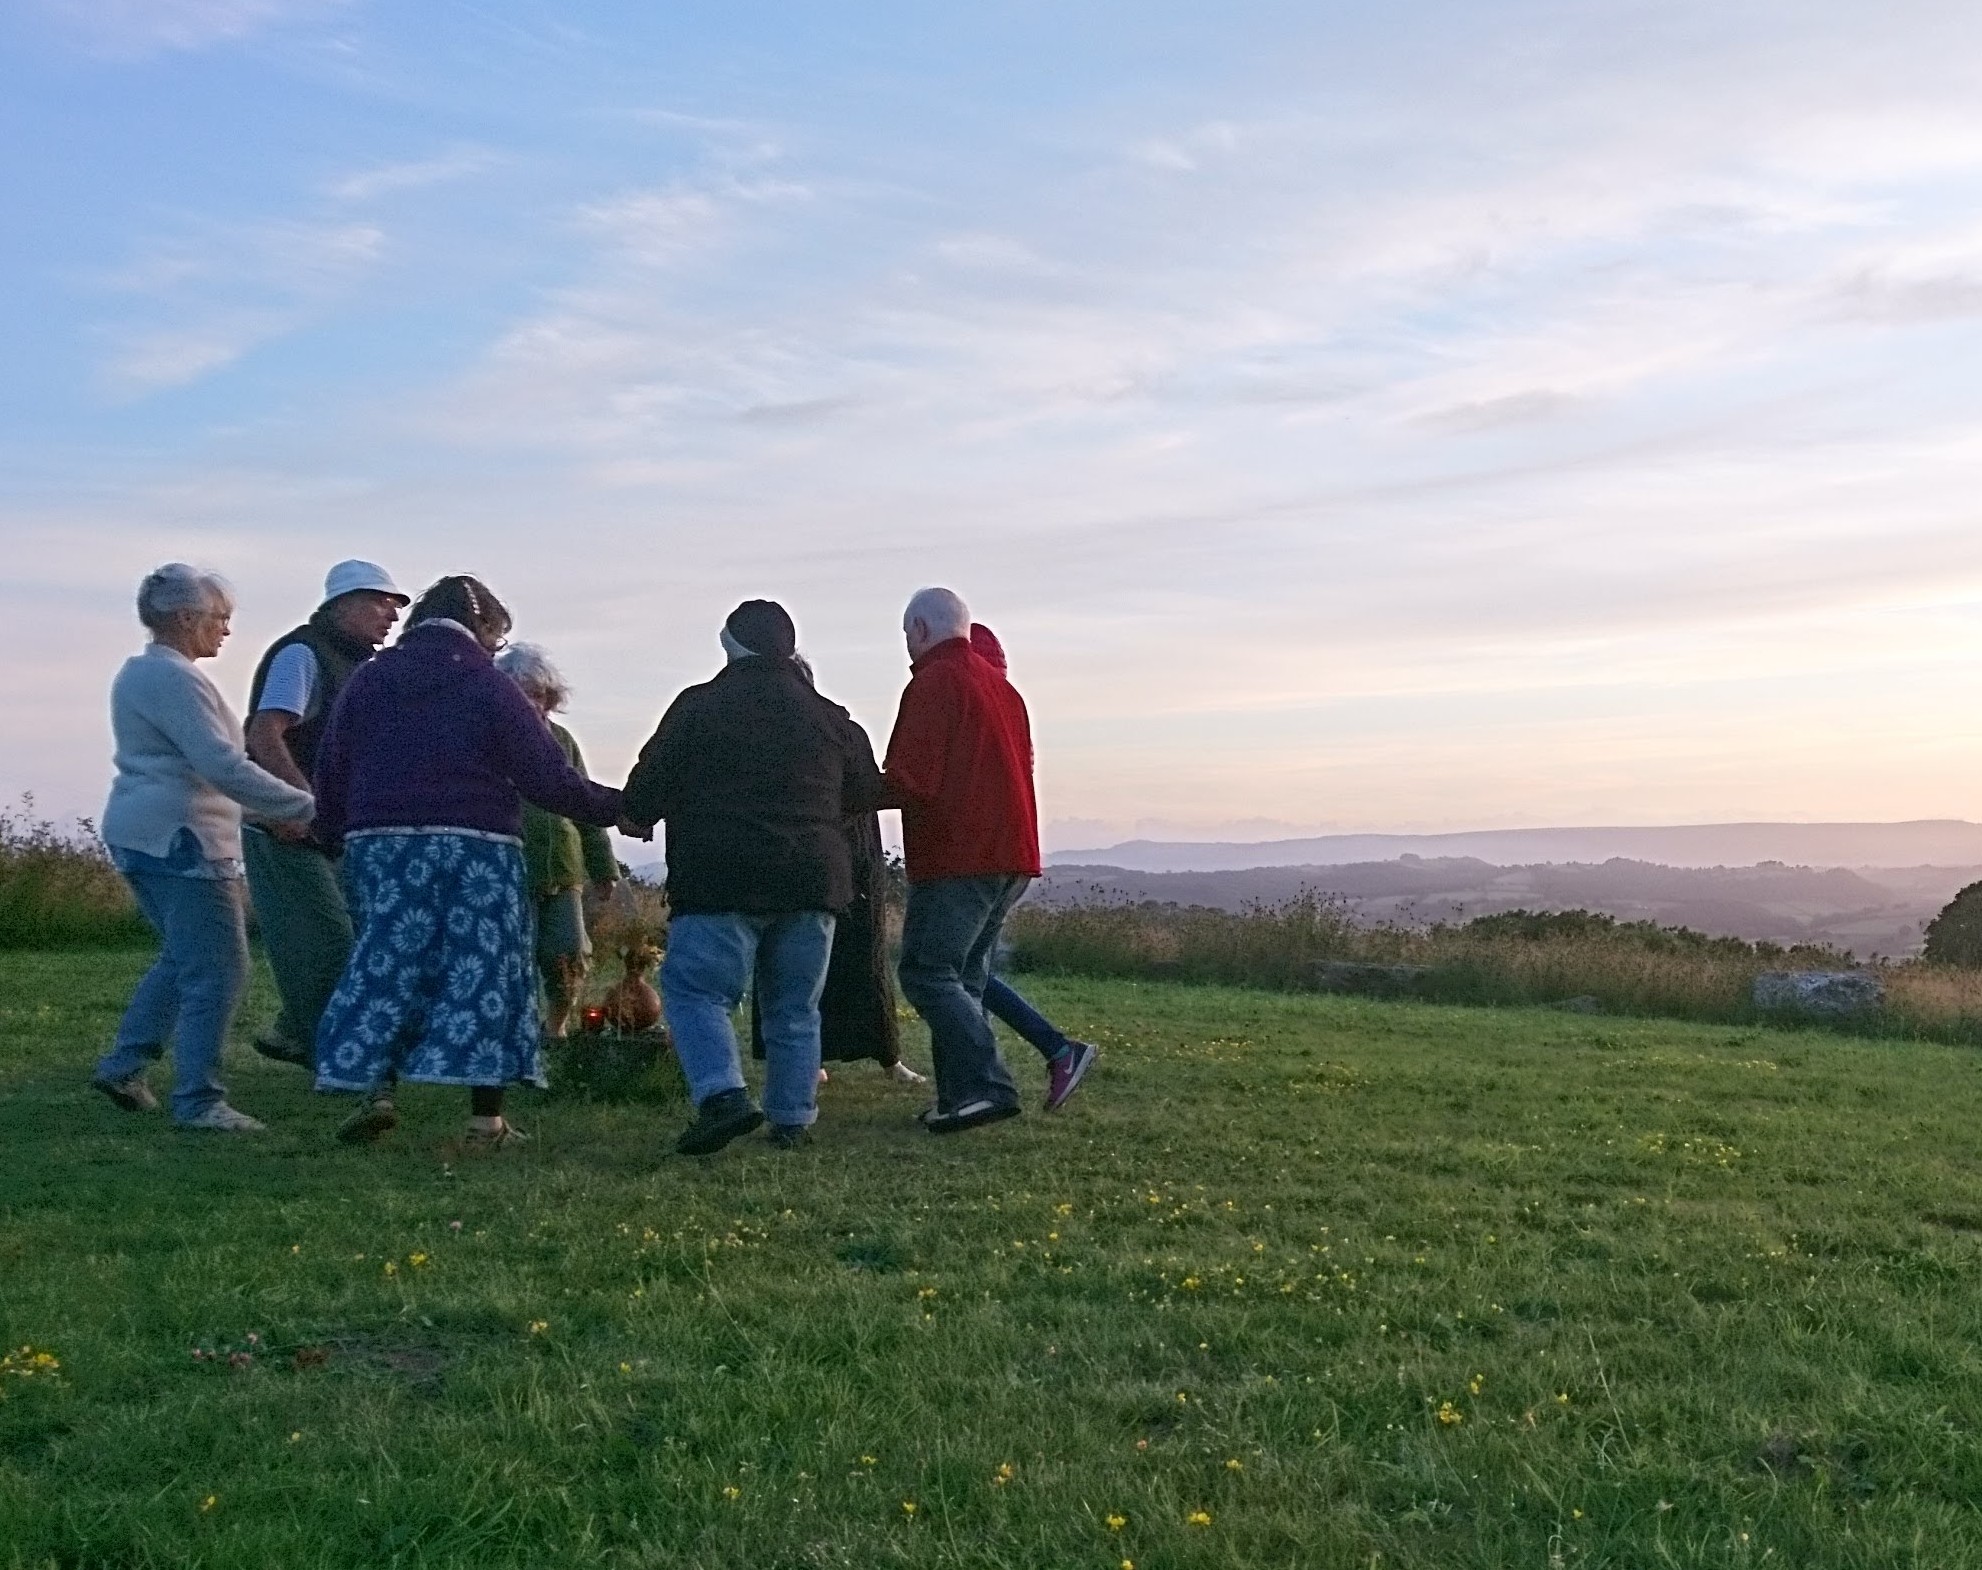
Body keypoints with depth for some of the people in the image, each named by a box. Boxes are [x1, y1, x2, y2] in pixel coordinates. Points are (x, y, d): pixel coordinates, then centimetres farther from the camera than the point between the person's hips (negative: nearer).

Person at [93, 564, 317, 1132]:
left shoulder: (140, 672, 19)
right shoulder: (173, 677, -15)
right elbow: (223, 766, -23)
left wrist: (267, 813, 19)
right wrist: (304, 808, -18)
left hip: (142, 835, 11)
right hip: (177, 840, -11)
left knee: (184, 958, 21)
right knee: (217, 970, -8)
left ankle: (123, 1065, 24)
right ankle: (198, 1100, -5)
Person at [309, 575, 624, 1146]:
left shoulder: (367, 680, 11)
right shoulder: (487, 684, -2)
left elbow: (330, 771, 11)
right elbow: (547, 777, -6)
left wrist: (336, 836, 23)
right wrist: (619, 806, 4)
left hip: (381, 842, 4)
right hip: (476, 847, -3)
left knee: (386, 963, 11)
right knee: (481, 968, 1)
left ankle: (373, 1087, 0)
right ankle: (486, 1116, 1)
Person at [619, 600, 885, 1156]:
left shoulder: (698, 707, -2)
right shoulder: (831, 718, 11)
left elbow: (649, 784, -1)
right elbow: (866, 793, 19)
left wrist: (636, 817, 21)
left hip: (719, 881, -4)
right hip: (812, 881, 4)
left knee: (695, 990, -1)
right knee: (794, 1007, 13)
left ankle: (722, 1095, -20)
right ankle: (792, 1120, 13)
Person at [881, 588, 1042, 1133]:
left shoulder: (933, 683, -8)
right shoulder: (1000, 683, 19)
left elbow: (909, 783, -16)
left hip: (957, 856, -9)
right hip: (1012, 855, 9)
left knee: (925, 970, -6)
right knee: (964, 977, 12)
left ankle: (988, 1086, -14)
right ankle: (961, 1096, 10)